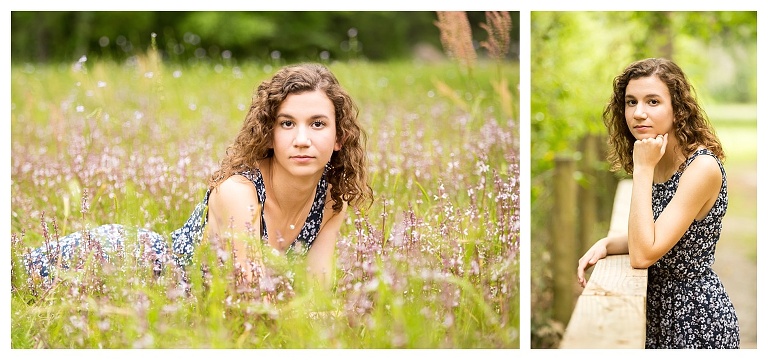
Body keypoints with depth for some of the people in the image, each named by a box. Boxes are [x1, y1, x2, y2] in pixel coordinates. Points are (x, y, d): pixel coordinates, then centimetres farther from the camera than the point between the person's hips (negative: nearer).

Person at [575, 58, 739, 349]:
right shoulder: (659, 162, 3)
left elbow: (643, 254, -26)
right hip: (660, 307, 8)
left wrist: (643, 169, -23)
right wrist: (606, 244, -5)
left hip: (697, 316, -8)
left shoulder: (703, 167, -23)